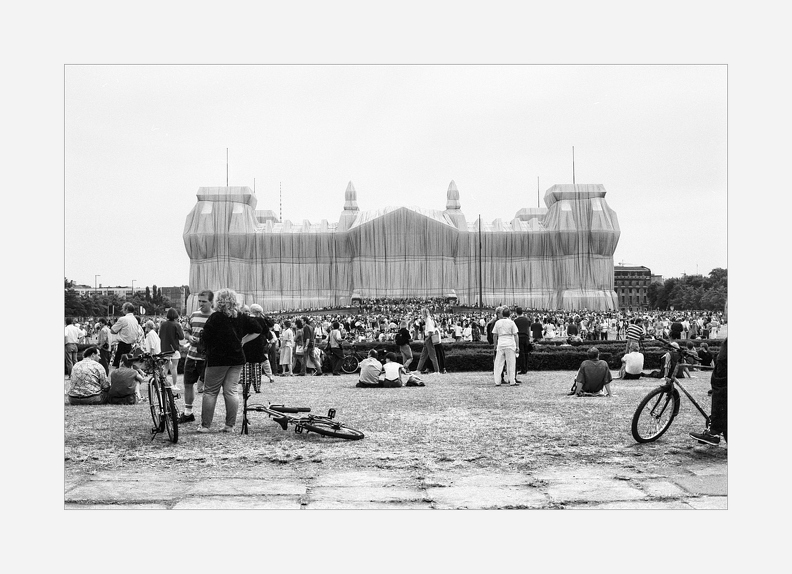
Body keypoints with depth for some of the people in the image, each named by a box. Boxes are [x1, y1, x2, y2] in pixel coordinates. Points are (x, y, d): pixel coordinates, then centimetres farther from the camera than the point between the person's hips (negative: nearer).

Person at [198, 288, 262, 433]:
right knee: (231, 392, 7)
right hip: (237, 359, 5)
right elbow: (258, 330, 10)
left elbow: (205, 338, -13)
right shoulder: (241, 318, 5)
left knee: (210, 392, 5)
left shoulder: (215, 317, -10)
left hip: (217, 359, -4)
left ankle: (205, 425, 6)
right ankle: (230, 425, 6)